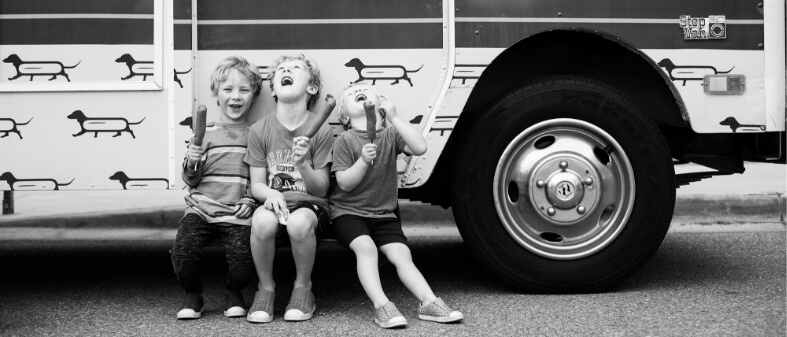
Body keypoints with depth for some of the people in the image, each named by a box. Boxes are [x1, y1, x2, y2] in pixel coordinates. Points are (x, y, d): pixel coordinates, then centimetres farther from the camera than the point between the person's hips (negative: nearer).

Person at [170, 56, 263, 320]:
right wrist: (191, 162, -9)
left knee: (242, 260, -22)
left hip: (237, 214, -1)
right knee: (183, 251, -23)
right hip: (201, 208, 1)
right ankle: (192, 295, 7)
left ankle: (233, 293, 14)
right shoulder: (205, 134, 11)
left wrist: (251, 200, -5)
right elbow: (191, 181, 10)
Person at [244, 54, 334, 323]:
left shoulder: (321, 131, -2)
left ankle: (303, 287, -10)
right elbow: (256, 185, 4)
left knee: (300, 222, -37)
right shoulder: (260, 130, 3)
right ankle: (266, 288, -10)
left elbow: (321, 189, -2)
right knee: (262, 221, -35)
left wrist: (303, 164, -21)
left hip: (308, 203, -1)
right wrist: (270, 193, -20)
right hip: (274, 201, 1)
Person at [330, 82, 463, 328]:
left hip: (383, 214, 3)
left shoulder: (391, 135, 3)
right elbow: (344, 183, -11)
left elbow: (420, 148, -17)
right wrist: (363, 160, -27)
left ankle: (429, 303, -16)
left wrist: (394, 118, -19)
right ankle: (382, 307, -33)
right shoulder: (344, 141, -5)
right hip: (348, 211, -3)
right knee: (365, 246, -28)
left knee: (402, 255, -12)